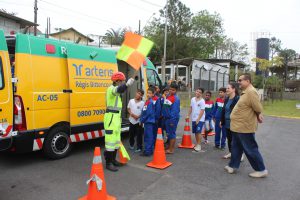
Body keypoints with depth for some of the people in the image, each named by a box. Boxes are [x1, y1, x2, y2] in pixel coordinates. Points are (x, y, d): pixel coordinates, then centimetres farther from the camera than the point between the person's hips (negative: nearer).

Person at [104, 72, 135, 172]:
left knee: (116, 139, 16)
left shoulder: (115, 89, 18)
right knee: (110, 139, -8)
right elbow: (119, 90, -40)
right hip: (111, 117, -10)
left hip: (116, 117, 10)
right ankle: (108, 163, -2)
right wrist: (127, 84, -54)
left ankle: (113, 159, 27)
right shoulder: (111, 89, -14)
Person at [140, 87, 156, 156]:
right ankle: (150, 150, 24)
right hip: (148, 121, 10)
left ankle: (147, 151, -1)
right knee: (147, 136, 15)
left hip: (149, 121, -10)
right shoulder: (147, 101, 15)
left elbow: (148, 113, -19)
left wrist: (142, 120, -10)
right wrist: (142, 120, 13)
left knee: (148, 136, -6)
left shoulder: (150, 102, -14)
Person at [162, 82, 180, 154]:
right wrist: (163, 115, 12)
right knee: (168, 133, 17)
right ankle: (168, 147, 30)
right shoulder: (167, 97, 10)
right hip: (167, 118, 8)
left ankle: (171, 149, 10)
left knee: (172, 133, 0)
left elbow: (175, 110, -19)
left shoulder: (176, 99, -15)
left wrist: (172, 120, -20)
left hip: (172, 118, -8)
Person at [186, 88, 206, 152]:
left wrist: (198, 119, -17)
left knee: (198, 132, -9)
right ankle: (197, 144, 23)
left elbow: (202, 111, -14)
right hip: (193, 119, 6)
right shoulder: (193, 99, 7)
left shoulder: (202, 101, -11)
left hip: (200, 119, -6)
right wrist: (188, 115, 12)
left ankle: (199, 145, -1)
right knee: (195, 132, 11)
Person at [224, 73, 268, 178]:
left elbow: (258, 109, -21)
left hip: (244, 127, -10)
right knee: (236, 147, 18)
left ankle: (261, 170, 17)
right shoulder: (246, 92, 12)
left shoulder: (251, 92, -21)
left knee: (251, 149, 2)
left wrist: (258, 116, -3)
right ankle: (233, 166, 30)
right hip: (238, 127, 10)